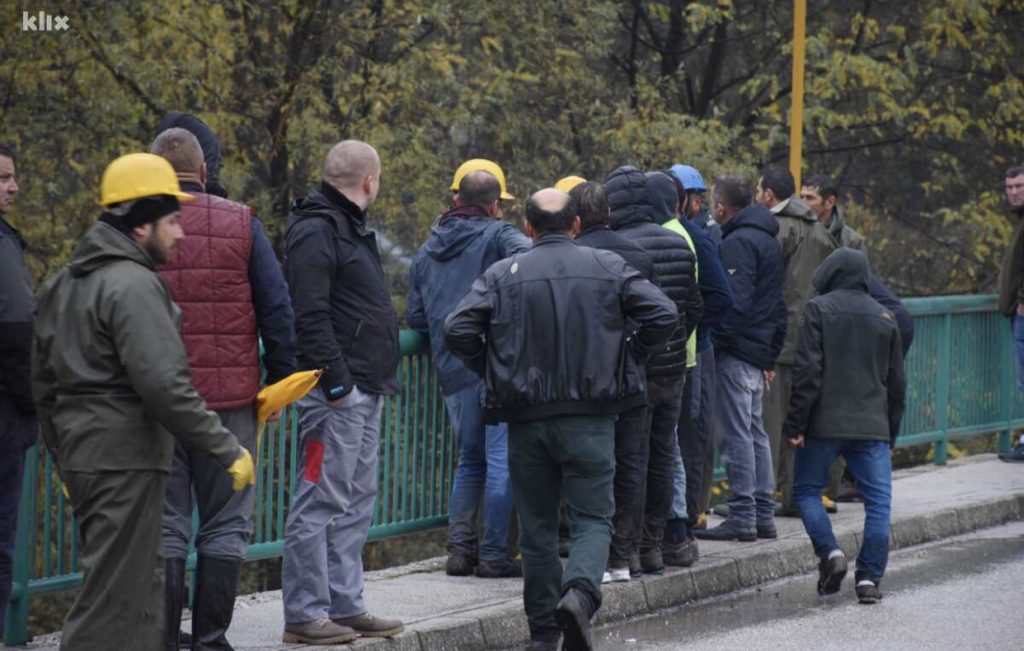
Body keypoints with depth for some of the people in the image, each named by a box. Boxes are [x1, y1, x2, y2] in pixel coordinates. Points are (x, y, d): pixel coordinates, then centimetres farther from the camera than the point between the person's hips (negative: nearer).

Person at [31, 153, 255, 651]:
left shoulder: (63, 285, 16)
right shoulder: (134, 285, -15)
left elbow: (43, 382, 22)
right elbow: (165, 385, -22)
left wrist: (63, 456, 28)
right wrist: (227, 450, -17)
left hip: (80, 456, 10)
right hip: (126, 460, -10)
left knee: (144, 585, 18)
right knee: (113, 597, -7)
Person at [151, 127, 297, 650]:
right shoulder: (241, 224, 2)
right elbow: (277, 310, 1)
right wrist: (278, 382, 9)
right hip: (230, 400, 0)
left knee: (163, 526, 6)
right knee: (225, 526, 8)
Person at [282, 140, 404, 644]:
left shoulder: (350, 227, 20)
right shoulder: (316, 232, -13)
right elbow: (310, 316, -21)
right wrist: (335, 381, -23)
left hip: (364, 391, 11)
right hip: (337, 393, -11)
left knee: (356, 503, 14)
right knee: (321, 501, -7)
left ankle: (345, 606, 20)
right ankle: (304, 615, -5)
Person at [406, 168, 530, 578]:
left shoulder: (427, 251, 19)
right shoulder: (498, 235, 0)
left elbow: (414, 317, 19)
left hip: (454, 373, 6)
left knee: (470, 460, 18)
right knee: (501, 460, -3)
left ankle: (461, 548, 12)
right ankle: (493, 555, -5)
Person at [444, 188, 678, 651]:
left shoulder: (502, 275, 1)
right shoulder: (608, 268, 2)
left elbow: (458, 331, -8)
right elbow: (663, 315, -5)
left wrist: (493, 370, 7)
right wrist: (626, 360, 8)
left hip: (526, 419, 1)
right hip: (590, 418, -1)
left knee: (537, 526, 11)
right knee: (593, 518, 3)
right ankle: (579, 593, -24)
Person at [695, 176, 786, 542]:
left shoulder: (738, 242, -14)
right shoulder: (768, 240, 17)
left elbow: (735, 301, -23)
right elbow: (776, 301, 20)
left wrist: (718, 339, -18)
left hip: (736, 350, -10)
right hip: (761, 350, 10)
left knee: (736, 433, -7)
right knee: (755, 431, 15)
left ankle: (742, 518, -6)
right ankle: (763, 516, 18)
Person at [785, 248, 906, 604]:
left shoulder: (818, 309, -1)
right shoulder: (884, 317, 13)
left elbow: (808, 370, -9)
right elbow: (896, 383, 16)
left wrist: (795, 424, -7)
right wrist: (891, 432, 22)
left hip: (824, 425, -3)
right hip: (873, 427, 3)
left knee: (806, 490, 13)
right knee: (878, 501, 4)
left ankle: (829, 553, -6)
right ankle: (868, 578, -4)